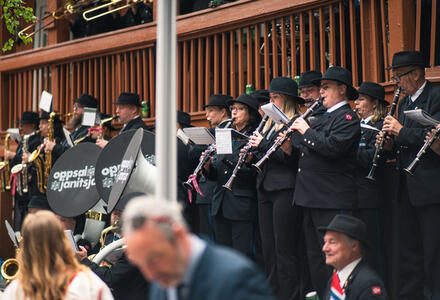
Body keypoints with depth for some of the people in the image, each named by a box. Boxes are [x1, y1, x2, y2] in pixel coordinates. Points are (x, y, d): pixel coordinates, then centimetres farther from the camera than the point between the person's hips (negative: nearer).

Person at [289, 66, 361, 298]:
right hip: (311, 197, 9)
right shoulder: (322, 116, 21)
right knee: (315, 255, 12)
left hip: (332, 200, -9)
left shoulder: (348, 118, -7)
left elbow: (332, 147, -23)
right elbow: (304, 147, 20)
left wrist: (306, 131, -13)